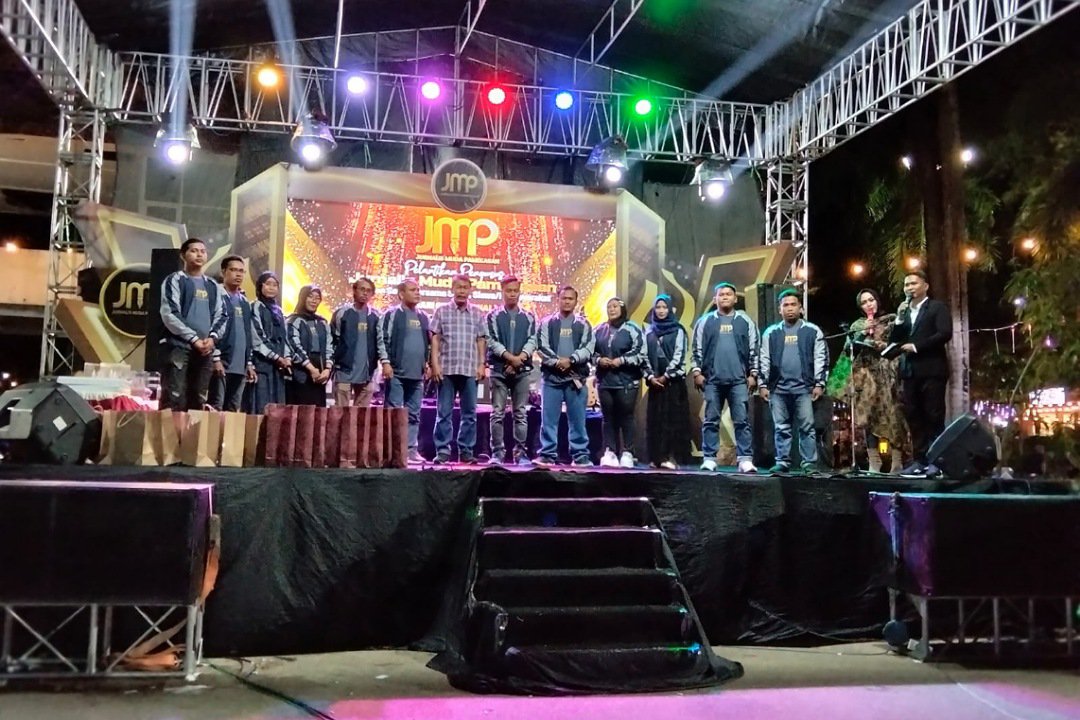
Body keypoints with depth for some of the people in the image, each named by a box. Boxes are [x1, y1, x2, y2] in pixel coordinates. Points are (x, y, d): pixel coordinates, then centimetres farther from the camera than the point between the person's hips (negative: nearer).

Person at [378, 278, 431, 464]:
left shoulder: (423, 316, 15)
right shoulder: (391, 314, -2)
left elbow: (429, 341, 21)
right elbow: (382, 339, -7)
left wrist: (427, 363, 14)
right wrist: (386, 362, -13)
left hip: (417, 373, 6)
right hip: (396, 372, -6)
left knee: (413, 414, 8)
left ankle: (412, 449, 12)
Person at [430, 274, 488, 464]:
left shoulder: (477, 313, 9)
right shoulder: (442, 311, 5)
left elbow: (481, 341, 9)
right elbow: (435, 339, 3)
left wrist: (482, 365, 1)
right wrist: (435, 364, -5)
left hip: (470, 370, 2)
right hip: (447, 369, -2)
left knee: (469, 413, 5)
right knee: (444, 412, 0)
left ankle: (466, 450, 12)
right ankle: (442, 450, 5)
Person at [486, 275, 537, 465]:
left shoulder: (529, 317, 11)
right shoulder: (493, 316, 5)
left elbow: (532, 341, 2)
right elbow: (491, 341, -4)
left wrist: (519, 359, -13)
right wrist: (510, 357, -14)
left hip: (523, 371, 2)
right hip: (499, 369, -1)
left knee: (521, 413, 3)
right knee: (497, 413, -1)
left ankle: (520, 452, 7)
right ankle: (497, 452, 2)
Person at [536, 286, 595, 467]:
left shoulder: (583, 324, 9)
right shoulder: (547, 322, 8)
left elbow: (588, 348, -2)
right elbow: (542, 347, -3)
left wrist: (570, 360, -15)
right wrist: (556, 362, -16)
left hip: (576, 378, 0)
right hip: (551, 377, 0)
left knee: (577, 420, 4)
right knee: (548, 419, 0)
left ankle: (580, 455, 10)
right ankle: (547, 454, 6)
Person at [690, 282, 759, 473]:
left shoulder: (745, 321, 8)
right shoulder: (705, 321, 7)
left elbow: (754, 350, 9)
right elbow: (697, 349, 6)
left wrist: (753, 374, 3)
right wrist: (697, 372, -1)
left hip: (739, 380, 0)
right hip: (712, 379, 0)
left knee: (742, 420, -2)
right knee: (711, 421, 3)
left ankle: (745, 460, -2)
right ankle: (709, 459, 6)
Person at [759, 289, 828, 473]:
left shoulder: (813, 331, 7)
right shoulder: (771, 333, 12)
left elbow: (821, 359, 4)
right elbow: (764, 360, 10)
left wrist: (819, 384, -3)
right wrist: (764, 384, 4)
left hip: (804, 387, -2)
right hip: (778, 388, 2)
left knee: (807, 427, -3)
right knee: (781, 427, 5)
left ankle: (810, 464, 1)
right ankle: (783, 462, 10)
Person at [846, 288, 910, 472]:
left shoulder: (891, 320, 8)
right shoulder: (857, 325, 17)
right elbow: (849, 349, 6)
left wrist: (875, 344, -9)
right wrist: (863, 332, -5)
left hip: (886, 373, -2)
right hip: (865, 374, 3)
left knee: (892, 415, -9)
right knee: (867, 416, -5)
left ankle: (897, 463, -7)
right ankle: (874, 464, -2)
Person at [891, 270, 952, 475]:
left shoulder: (937, 307, 1)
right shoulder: (903, 311, 19)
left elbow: (945, 334, -12)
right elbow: (895, 341, 13)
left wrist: (916, 346, -13)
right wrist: (899, 319, -1)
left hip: (931, 370, -6)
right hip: (910, 371, 6)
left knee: (934, 416, -4)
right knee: (914, 417, 4)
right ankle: (920, 459, 8)